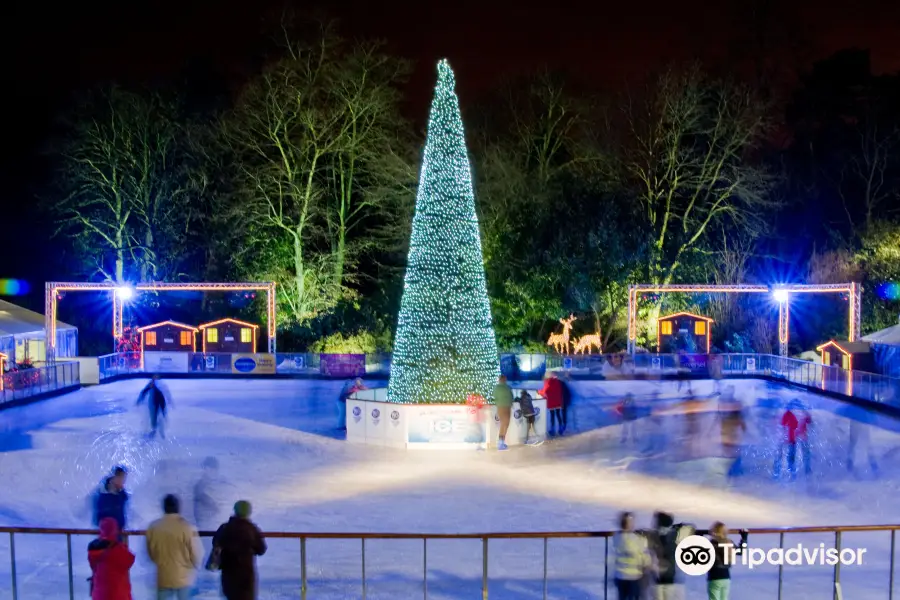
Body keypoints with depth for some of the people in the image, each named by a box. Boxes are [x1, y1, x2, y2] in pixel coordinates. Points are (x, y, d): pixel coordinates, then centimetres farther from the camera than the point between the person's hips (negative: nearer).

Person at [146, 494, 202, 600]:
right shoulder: (187, 527, -19)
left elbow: (151, 552, 6)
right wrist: (194, 566, 10)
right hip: (184, 577, -2)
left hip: (163, 577, 2)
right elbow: (196, 554, -11)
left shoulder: (153, 527, -7)